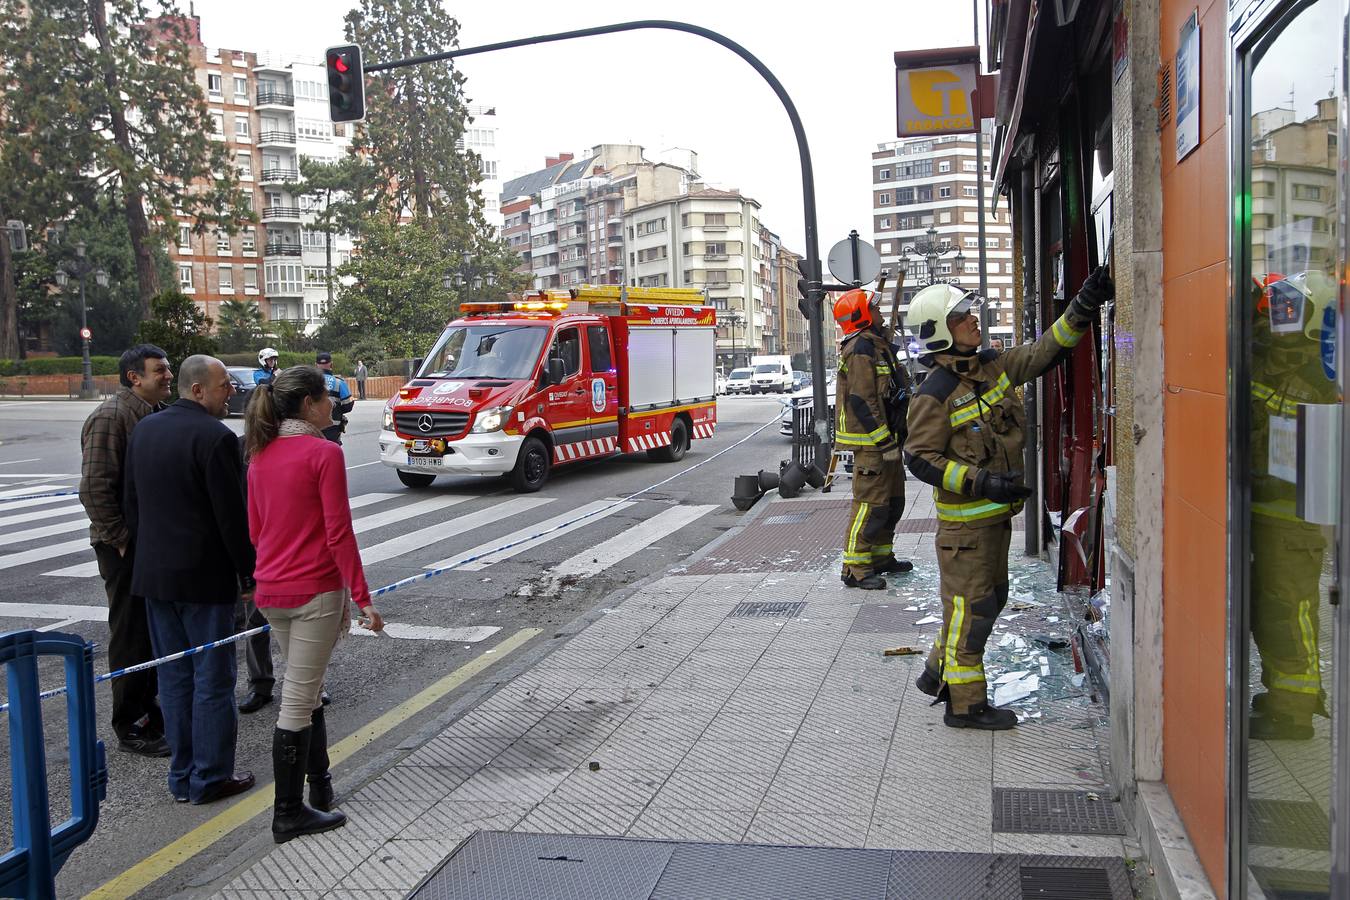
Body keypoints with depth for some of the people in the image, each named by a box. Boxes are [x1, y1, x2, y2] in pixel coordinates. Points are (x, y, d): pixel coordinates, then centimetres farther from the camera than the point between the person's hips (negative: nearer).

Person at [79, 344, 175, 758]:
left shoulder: (157, 413, 11)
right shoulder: (111, 417, -16)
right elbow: (95, 489, -21)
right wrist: (123, 540, -18)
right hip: (126, 548, -8)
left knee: (153, 633, 17)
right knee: (131, 637, 1)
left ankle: (149, 708, 31)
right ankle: (132, 728, 12)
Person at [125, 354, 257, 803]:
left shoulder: (143, 429, 8)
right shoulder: (215, 437, -17)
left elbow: (131, 502, 14)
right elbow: (232, 517, -16)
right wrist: (248, 572, -7)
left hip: (153, 574, 8)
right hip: (203, 576, -7)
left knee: (174, 676, 14)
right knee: (213, 678, 3)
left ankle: (182, 774, 22)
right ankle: (210, 777, 10)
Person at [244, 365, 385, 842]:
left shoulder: (261, 455, 8)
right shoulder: (324, 454, -14)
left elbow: (255, 529, 13)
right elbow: (339, 534, -17)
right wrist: (362, 599, -12)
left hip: (272, 590, 8)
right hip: (315, 590, -8)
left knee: (304, 689, 22)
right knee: (298, 700, 0)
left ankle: (319, 783, 34)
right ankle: (289, 814, 9)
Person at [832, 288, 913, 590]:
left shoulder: (877, 345, 18)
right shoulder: (861, 348, -16)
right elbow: (862, 401, -22)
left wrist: (895, 435, 24)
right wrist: (884, 440, -22)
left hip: (885, 437, 11)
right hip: (871, 440, -11)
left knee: (893, 500, 18)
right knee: (871, 503, -10)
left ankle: (881, 556, 29)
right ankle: (855, 569, -6)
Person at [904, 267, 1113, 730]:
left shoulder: (993, 366, 3)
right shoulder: (934, 393, -19)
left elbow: (1045, 351, 7)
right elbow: (920, 458, -19)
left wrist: (1084, 307, -6)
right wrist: (981, 482, -27)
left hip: (996, 510, 9)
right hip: (964, 517, -9)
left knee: (991, 596, 19)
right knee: (970, 604, -1)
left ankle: (939, 673, 35)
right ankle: (965, 704, 12)